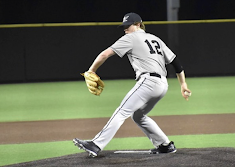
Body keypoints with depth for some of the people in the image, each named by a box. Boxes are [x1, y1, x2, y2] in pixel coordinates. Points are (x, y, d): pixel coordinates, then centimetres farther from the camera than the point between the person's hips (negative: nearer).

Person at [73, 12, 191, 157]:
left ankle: (96, 146, -25)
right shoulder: (155, 39, 24)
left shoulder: (131, 38, 3)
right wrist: (183, 84, 22)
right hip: (163, 84, 8)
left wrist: (91, 72, 5)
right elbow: (175, 61, 21)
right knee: (138, 116, 24)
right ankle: (166, 145, 23)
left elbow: (105, 54, -3)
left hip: (148, 81, -8)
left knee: (122, 112, -15)